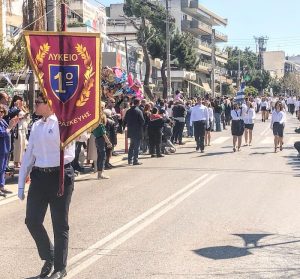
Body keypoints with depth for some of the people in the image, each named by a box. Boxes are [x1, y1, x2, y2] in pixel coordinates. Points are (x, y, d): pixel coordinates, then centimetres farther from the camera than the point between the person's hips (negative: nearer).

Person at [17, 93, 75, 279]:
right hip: (39, 176, 6)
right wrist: (21, 184, 12)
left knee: (60, 223, 4)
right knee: (32, 220, 5)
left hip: (60, 175, -6)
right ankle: (48, 257, 29)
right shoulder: (36, 126, 11)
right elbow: (29, 155, 14)